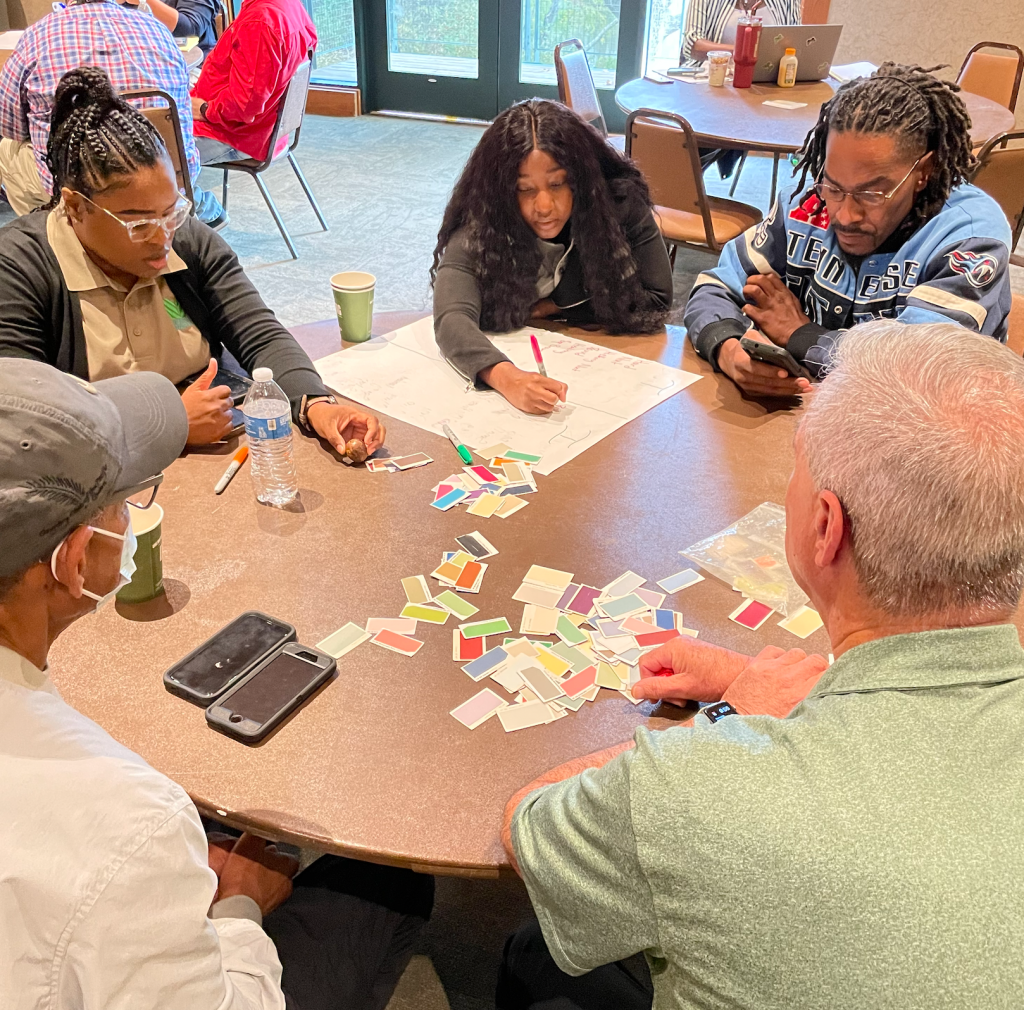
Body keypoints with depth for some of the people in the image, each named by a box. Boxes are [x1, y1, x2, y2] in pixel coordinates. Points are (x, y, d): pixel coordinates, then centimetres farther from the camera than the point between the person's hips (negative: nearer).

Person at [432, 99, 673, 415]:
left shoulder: (620, 206, -16)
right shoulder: (478, 232, -19)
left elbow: (655, 305, -9)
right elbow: (453, 320, -34)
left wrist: (555, 307, -15)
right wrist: (505, 377, -53)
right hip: (515, 361, -2)